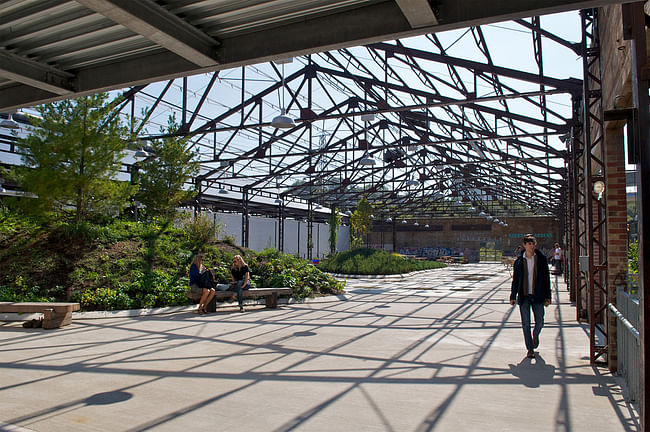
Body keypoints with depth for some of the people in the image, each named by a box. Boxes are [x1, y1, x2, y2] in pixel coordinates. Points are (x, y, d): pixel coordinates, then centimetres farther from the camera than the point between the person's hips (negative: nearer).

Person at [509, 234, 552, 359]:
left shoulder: (542, 259, 1)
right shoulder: (519, 261, 1)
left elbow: (546, 278, 4)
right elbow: (515, 279, 7)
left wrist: (547, 296, 1)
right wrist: (513, 296, 5)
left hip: (538, 296, 0)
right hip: (523, 296, 0)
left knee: (540, 322, 5)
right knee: (526, 324, 2)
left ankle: (535, 335, 39)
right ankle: (530, 349, 13)